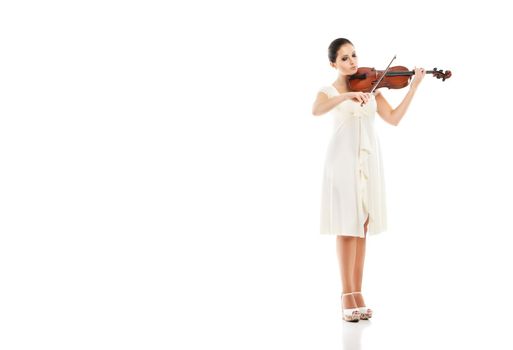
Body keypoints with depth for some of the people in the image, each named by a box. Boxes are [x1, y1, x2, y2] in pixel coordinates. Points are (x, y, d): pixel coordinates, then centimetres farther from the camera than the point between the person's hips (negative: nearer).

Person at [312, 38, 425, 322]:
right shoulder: (328, 91, 4)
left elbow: (394, 118, 2)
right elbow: (316, 111, -19)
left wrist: (414, 87, -2)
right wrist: (347, 95, -29)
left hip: (368, 158, 3)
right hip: (343, 158, -3)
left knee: (362, 226, 3)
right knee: (347, 226, -6)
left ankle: (357, 293, 6)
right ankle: (348, 296, -3)